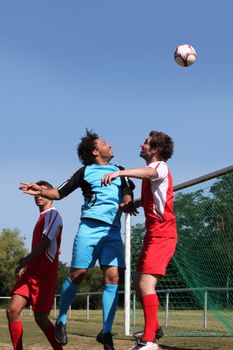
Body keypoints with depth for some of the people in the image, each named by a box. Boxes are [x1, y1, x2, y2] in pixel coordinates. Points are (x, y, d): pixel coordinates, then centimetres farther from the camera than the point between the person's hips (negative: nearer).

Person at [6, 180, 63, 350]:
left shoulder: (52, 214, -6)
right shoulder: (42, 217, 22)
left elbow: (45, 244, -17)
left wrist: (24, 262, -12)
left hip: (43, 274, -8)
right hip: (31, 272, 8)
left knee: (41, 317, -6)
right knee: (12, 310, -3)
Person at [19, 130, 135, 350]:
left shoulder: (118, 171, 20)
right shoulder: (85, 172, 11)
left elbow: (127, 192, 15)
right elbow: (60, 193, 12)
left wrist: (127, 202, -8)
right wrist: (41, 191, -7)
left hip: (113, 231, 3)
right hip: (90, 227, -3)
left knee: (112, 276, -10)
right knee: (77, 274, -6)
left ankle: (106, 332, -8)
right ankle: (61, 320, 13)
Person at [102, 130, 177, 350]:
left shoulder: (161, 167, -11)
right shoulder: (150, 173, 18)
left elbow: (148, 173, -36)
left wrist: (120, 172, -52)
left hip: (162, 235, -10)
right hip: (152, 234, 10)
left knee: (146, 283, -19)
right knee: (139, 284, 15)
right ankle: (154, 328, 30)